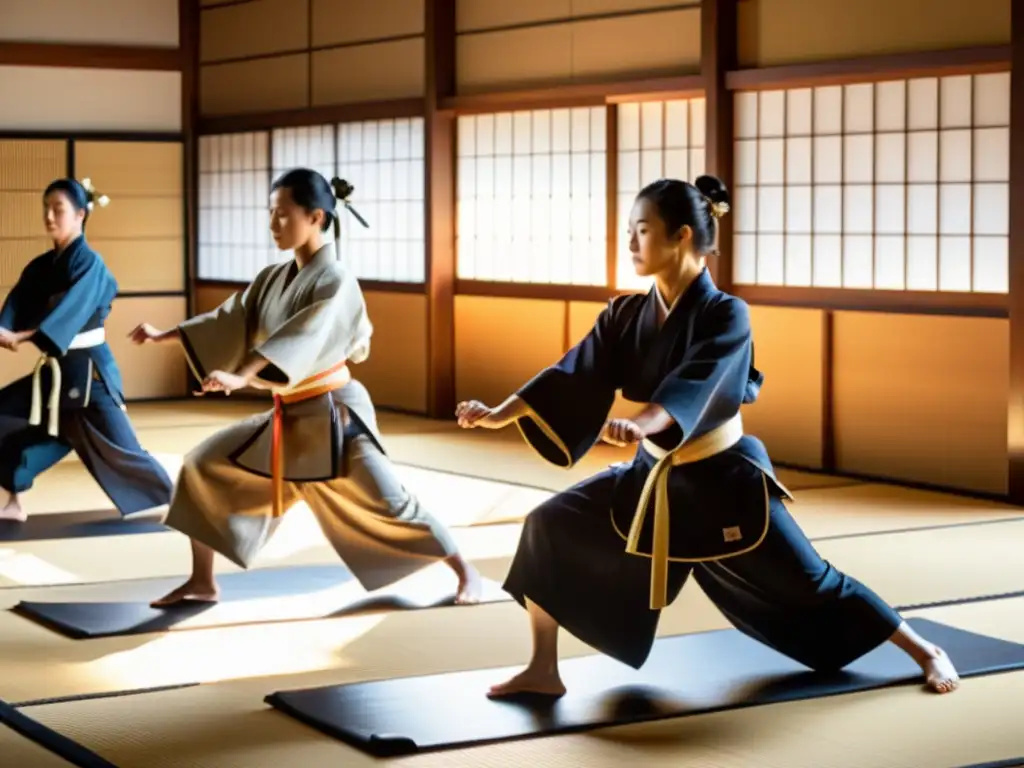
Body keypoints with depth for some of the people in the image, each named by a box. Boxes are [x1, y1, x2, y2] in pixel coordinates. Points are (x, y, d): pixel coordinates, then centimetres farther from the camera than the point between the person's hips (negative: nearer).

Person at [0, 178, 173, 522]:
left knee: (119, 450, -8)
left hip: (88, 371, -7)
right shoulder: (41, 266, 9)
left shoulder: (89, 264, -13)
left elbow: (70, 311, -27)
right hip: (53, 370, 8)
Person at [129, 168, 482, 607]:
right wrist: (163, 337, 6)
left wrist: (240, 376, -45)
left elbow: (301, 340, -32)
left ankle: (465, 573, 11)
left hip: (333, 415, -8)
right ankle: (202, 583, 13)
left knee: (389, 504, -8)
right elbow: (230, 322, 12)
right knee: (204, 467, 5)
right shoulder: (272, 279, 6)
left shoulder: (336, 282, -18)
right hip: (288, 416, 8)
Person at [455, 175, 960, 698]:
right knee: (550, 527, -7)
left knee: (809, 586, 2)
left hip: (724, 482, -5)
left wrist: (640, 424, -56)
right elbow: (576, 376, -10)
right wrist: (502, 413, -24)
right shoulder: (625, 315, -3)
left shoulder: (726, 316, -20)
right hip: (653, 476, 5)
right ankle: (543, 671, 2)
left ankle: (924, 651, 23)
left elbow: (691, 384, -37)